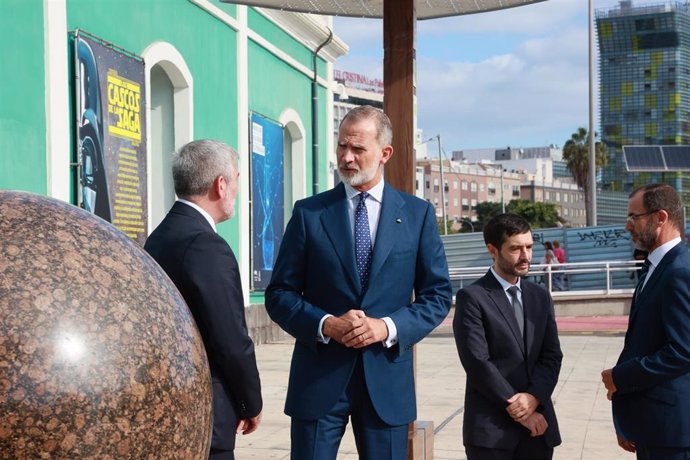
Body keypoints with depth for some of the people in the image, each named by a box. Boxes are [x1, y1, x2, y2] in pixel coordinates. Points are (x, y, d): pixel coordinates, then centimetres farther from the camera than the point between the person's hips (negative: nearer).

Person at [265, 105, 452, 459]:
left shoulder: (418, 214, 4)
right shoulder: (309, 212, 2)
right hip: (319, 374, -1)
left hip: (387, 374, 1)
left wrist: (389, 326, -12)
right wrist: (326, 324, -15)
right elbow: (279, 294, 2)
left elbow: (438, 295, 4)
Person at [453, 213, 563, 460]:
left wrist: (533, 397, -10)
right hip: (491, 427, -5)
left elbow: (552, 355, 6)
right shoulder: (472, 297, -7)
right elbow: (477, 362, -13)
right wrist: (516, 406, -11)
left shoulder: (540, 296, 12)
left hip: (539, 423, 5)